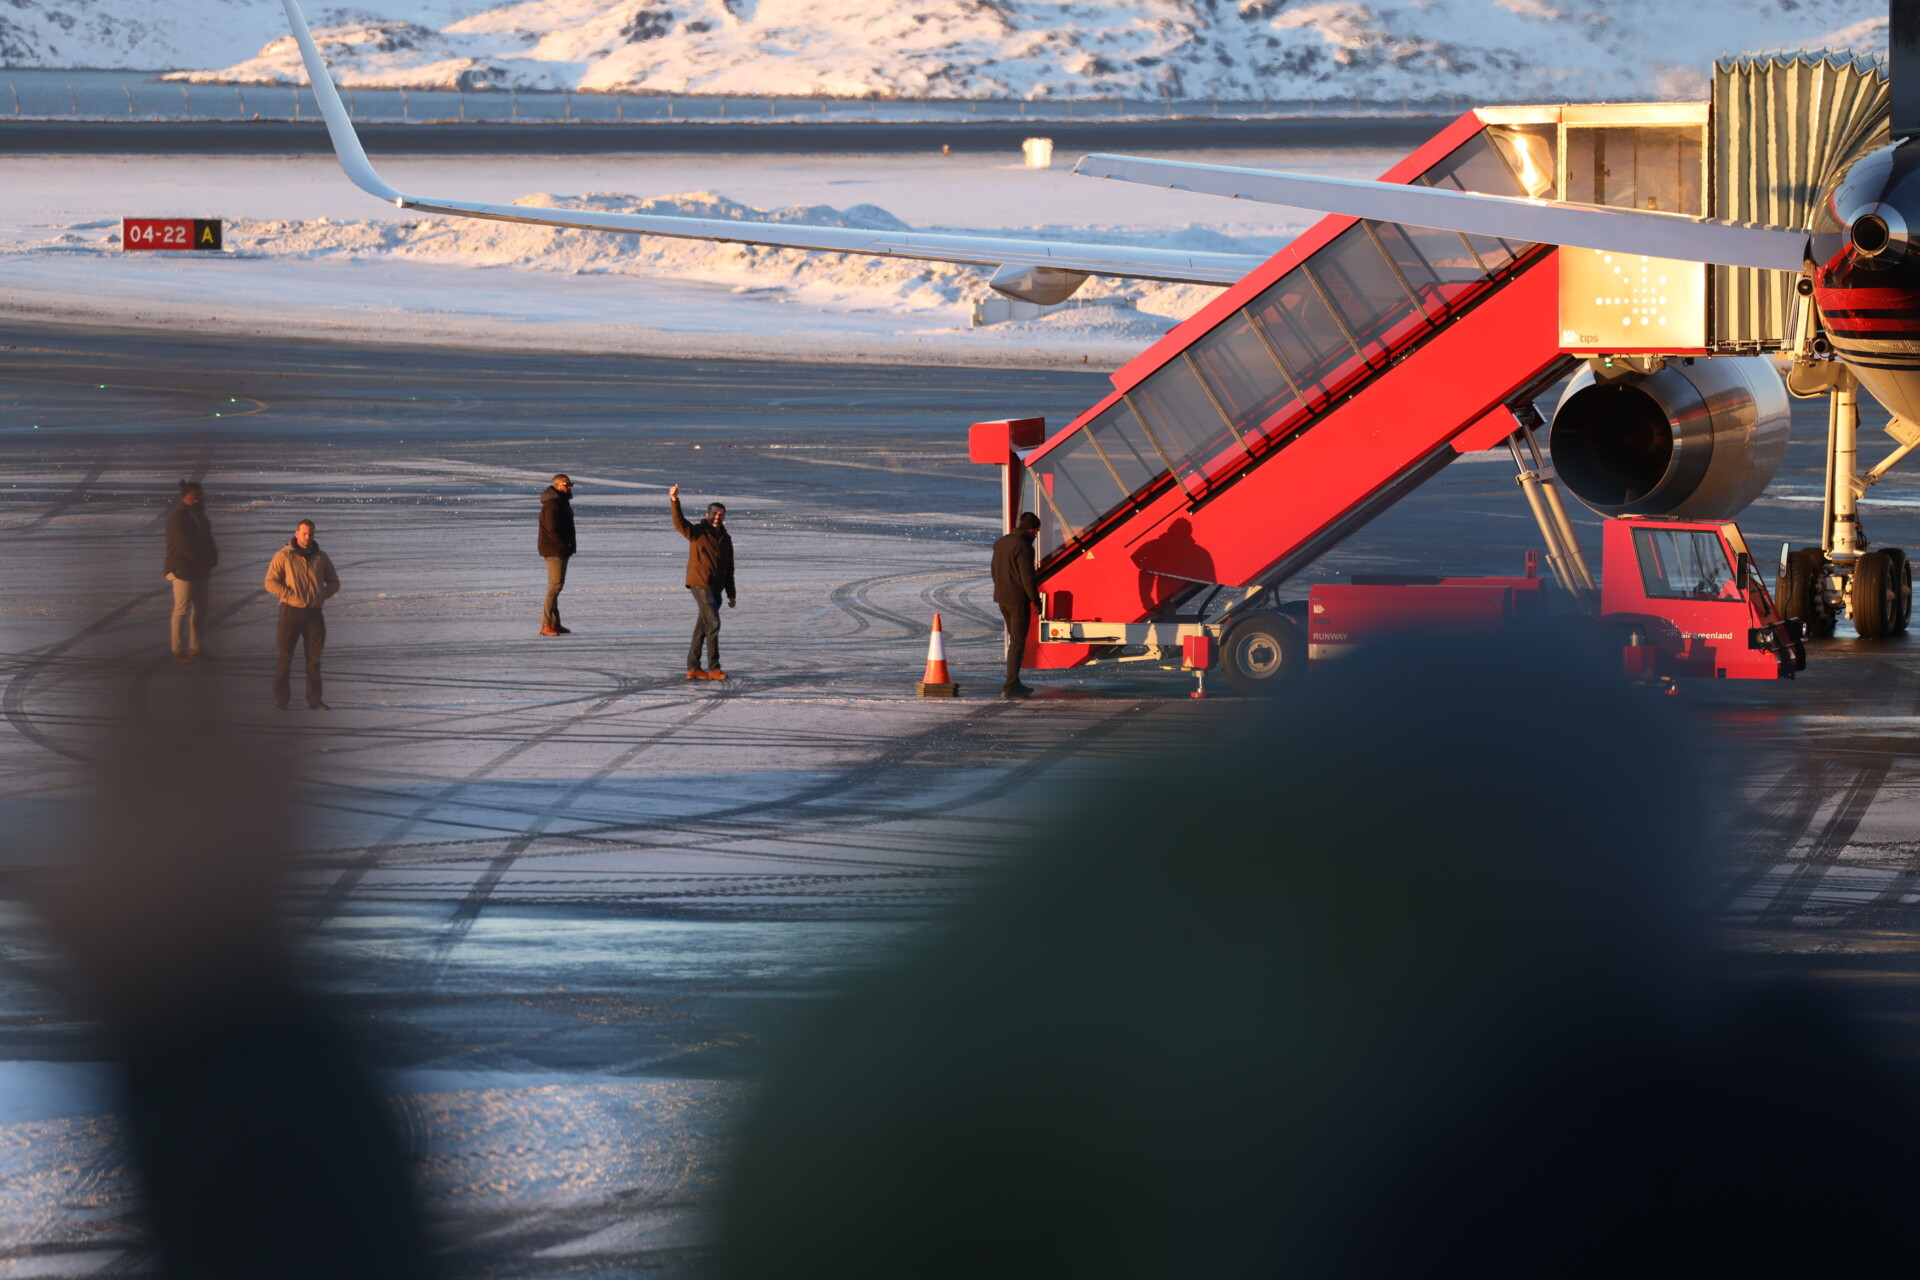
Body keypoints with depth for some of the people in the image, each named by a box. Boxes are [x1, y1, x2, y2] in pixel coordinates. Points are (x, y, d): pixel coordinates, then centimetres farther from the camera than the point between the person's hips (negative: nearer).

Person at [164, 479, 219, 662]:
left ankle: (195, 648, 18)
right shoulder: (178, 517, -16)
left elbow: (206, 540, 17)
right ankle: (179, 652, -4)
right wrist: (206, 561, -16)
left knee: (199, 609, 11)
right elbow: (185, 546, -22)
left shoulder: (197, 515, 13)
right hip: (183, 570, -9)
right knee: (182, 609, -6)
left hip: (199, 570, 9)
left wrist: (211, 557, -2)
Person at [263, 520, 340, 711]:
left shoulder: (320, 557, 11)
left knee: (314, 657, 6)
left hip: (314, 612, 4)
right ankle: (280, 699, 0)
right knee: (285, 656, -4)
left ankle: (314, 698, 13)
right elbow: (271, 583, -7)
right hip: (291, 611, -4)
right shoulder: (283, 556, -2)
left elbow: (334, 582, 18)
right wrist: (291, 596, -16)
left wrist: (323, 595, -2)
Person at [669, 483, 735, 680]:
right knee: (713, 624, -13)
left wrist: (732, 594, 17)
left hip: (716, 588, 7)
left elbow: (729, 569, 19)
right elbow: (679, 523, -20)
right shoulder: (698, 533, -3)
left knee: (702, 627, 10)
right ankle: (713, 668, -13)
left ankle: (693, 668, 16)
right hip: (700, 584, -7)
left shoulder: (725, 539, 14)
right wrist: (675, 502, -36)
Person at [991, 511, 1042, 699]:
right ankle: (1010, 687, -10)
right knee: (1017, 643, -5)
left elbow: (994, 570, 18)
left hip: (1001, 598, 9)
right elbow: (1027, 577, -18)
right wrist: (1036, 600, -11)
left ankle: (1014, 684, 23)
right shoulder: (1023, 546, -16)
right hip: (1018, 599, -9)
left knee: (1014, 640, 19)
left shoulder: (1001, 543, 12)